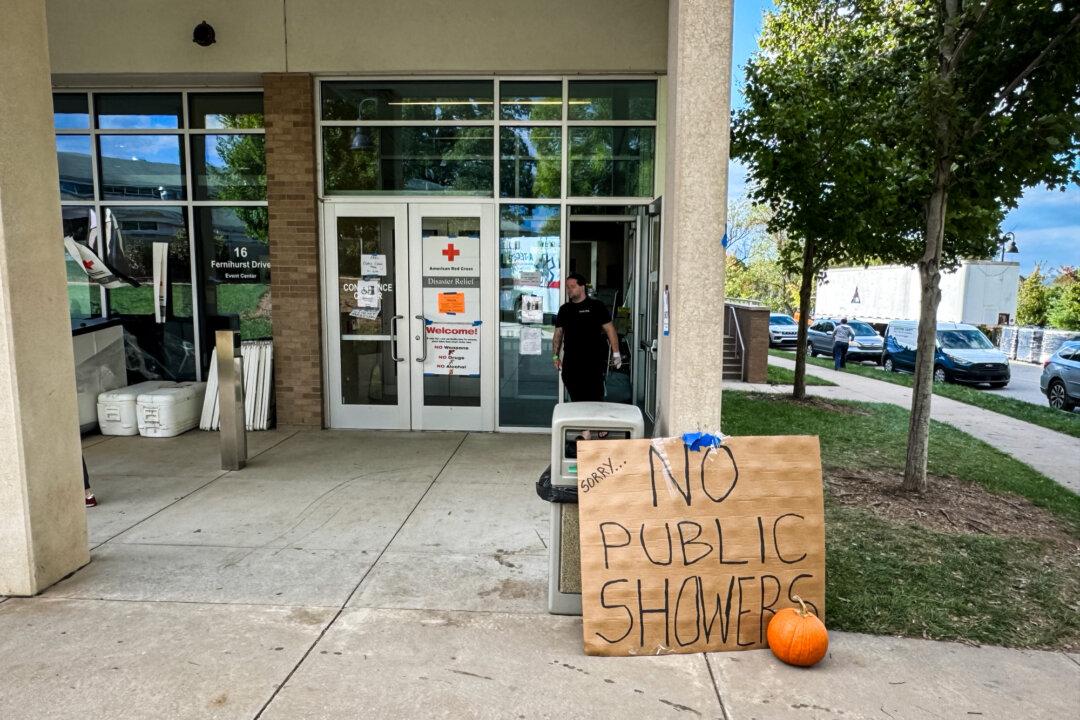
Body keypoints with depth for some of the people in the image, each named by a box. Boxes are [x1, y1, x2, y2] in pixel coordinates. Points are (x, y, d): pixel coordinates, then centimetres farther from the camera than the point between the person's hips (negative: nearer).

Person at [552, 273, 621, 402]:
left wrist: (615, 353, -6)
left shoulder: (596, 306, 0)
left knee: (594, 398, -6)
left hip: (593, 361, -4)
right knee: (576, 398, 7)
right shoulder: (564, 309, 13)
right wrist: (556, 355, 9)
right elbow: (558, 333, 17)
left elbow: (609, 329, -1)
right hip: (570, 361, 4)